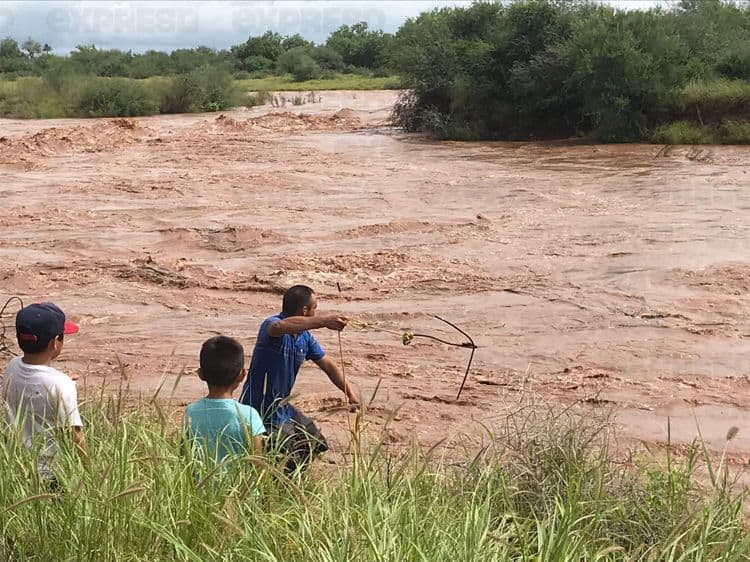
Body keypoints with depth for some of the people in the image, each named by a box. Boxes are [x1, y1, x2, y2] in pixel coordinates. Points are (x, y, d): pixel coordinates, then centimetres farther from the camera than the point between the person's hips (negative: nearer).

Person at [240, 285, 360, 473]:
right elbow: (281, 326, -46)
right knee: (291, 462, -11)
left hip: (282, 407, 9)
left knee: (315, 444, 19)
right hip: (261, 410, -9)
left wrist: (350, 391, -1)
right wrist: (323, 321, -56)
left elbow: (327, 364, 12)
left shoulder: (305, 337, 5)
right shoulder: (270, 324, -21)